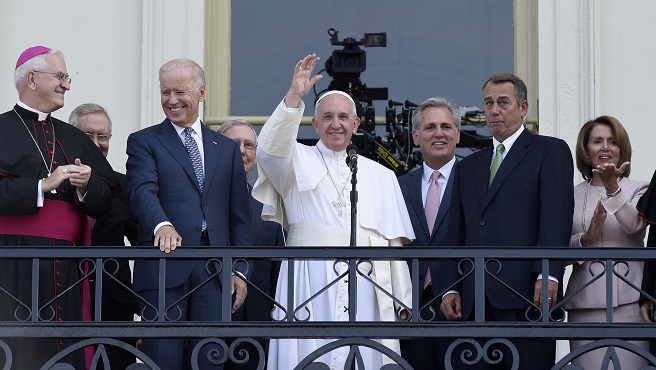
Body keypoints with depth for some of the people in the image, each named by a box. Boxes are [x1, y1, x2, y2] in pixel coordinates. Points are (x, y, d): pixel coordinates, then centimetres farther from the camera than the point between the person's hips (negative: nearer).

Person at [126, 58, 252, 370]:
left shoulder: (227, 148, 18)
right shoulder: (143, 142, 8)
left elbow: (239, 217, 15)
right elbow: (142, 191, -11)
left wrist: (239, 270, 6)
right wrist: (162, 225, -32)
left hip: (214, 271, 3)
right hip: (164, 266, -3)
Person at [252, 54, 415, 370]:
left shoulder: (381, 176, 18)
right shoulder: (299, 161, 12)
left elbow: (394, 243, 13)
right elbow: (270, 150, -12)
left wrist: (403, 303, 7)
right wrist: (294, 97, -22)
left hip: (365, 284, 2)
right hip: (311, 282, -2)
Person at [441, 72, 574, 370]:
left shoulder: (549, 151, 7)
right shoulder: (468, 166, 24)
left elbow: (557, 216, -5)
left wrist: (548, 275, -17)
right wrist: (451, 287, 9)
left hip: (526, 292, -5)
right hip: (476, 298, 5)